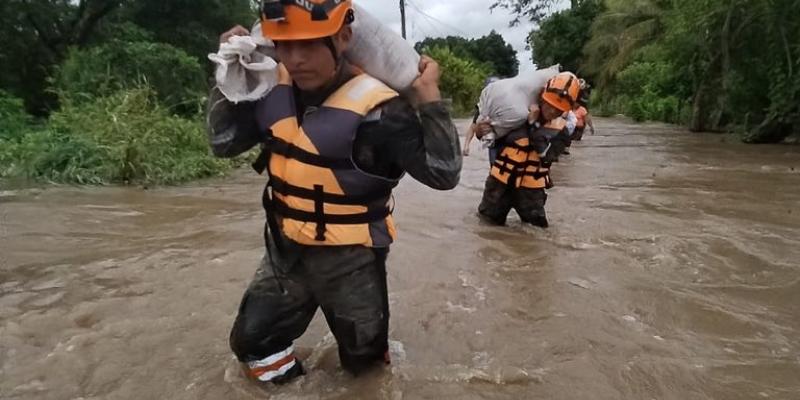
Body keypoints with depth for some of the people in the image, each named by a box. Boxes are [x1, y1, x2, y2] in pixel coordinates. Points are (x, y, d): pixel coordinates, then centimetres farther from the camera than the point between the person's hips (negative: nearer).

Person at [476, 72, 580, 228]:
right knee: (489, 220, 11)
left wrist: (533, 124, -20)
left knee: (538, 228, 7)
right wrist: (483, 131, -17)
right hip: (501, 179, 0)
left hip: (530, 186, 0)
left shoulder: (560, 130, -3)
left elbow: (546, 153, -19)